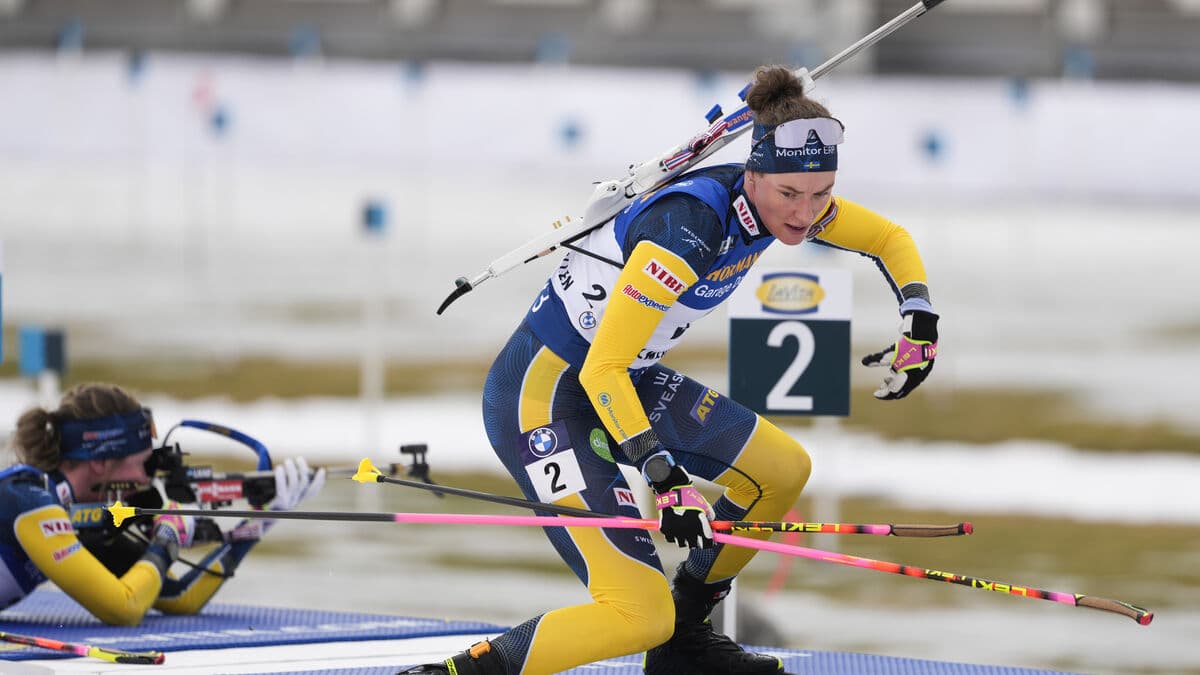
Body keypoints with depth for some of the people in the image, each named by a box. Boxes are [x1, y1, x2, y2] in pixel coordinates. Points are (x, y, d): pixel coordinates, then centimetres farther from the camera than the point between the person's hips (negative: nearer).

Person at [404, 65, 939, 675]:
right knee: (639, 617, -18)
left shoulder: (780, 202, -5)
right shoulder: (691, 227, -30)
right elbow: (601, 370, -30)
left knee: (783, 471, 14)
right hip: (541, 398, -9)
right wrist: (663, 473, -36)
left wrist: (920, 323, 0)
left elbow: (888, 237, 15)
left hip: (623, 380, 9)